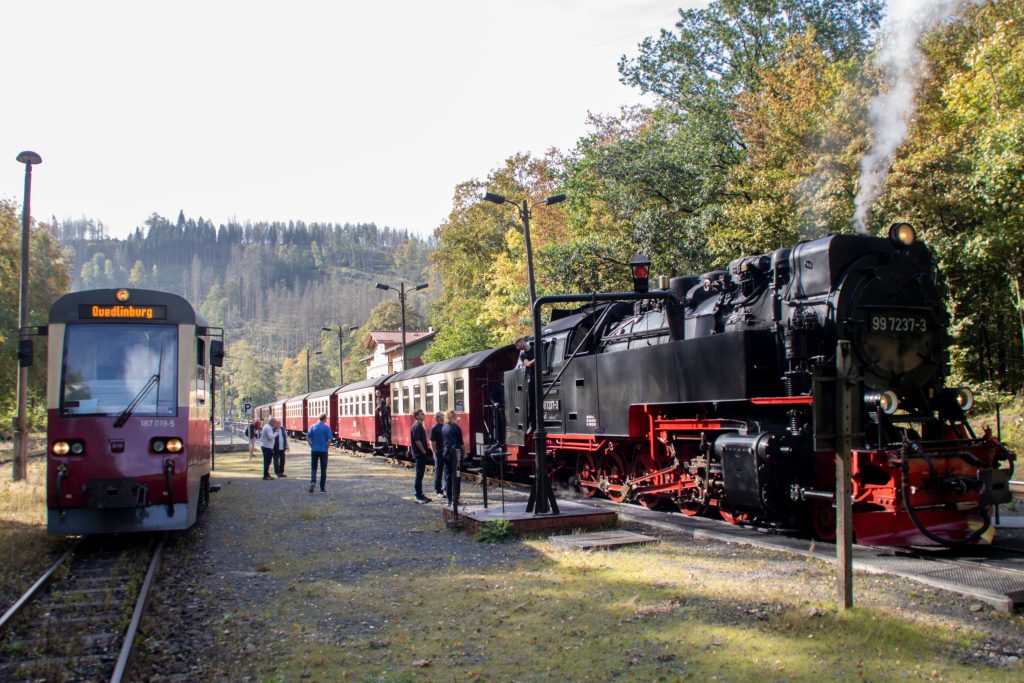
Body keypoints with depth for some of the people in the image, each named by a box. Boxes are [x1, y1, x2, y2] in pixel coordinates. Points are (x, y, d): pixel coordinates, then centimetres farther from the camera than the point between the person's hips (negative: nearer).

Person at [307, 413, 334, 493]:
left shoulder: (313, 426, 2)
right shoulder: (326, 427, -7)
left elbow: (307, 438, -1)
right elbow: (329, 440, -13)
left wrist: (312, 445, 8)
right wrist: (326, 445, 4)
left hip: (314, 450, 2)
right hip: (323, 450, -2)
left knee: (313, 468, 11)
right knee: (323, 469, 6)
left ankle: (313, 482, -14)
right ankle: (322, 488, 9)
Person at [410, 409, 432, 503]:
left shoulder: (419, 426, 16)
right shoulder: (417, 426, -16)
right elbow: (417, 440, -22)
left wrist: (426, 450, 17)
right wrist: (424, 451, -17)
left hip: (421, 454, 10)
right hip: (420, 454, -10)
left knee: (420, 474, 14)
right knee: (419, 475, -7)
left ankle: (418, 493, 20)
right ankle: (418, 496, -5)